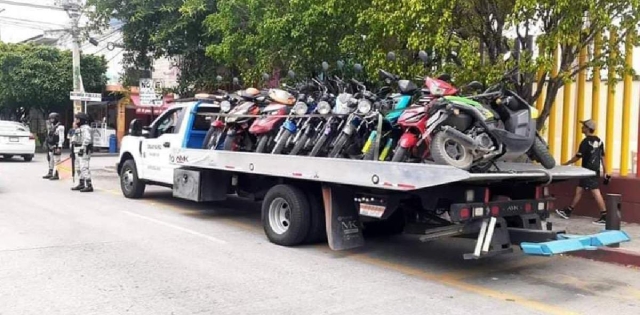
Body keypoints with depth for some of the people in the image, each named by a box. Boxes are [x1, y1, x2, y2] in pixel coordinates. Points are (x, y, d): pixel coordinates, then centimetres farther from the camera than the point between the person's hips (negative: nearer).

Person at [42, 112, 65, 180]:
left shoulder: (60, 127, -12)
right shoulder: (51, 127, 16)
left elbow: (61, 138, -16)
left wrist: (59, 147, -20)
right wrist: (48, 145, 20)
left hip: (56, 147, -9)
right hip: (50, 146, 10)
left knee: (56, 161, -8)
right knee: (50, 160, 16)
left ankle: (56, 175, -5)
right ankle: (50, 173, 26)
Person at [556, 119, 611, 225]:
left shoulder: (586, 141, -14)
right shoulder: (599, 141, 11)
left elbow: (577, 157, -11)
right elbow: (602, 157, 12)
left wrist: (565, 164, 2)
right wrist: (605, 172, 14)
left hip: (589, 171, -9)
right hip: (595, 171, 9)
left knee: (596, 193, -8)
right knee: (579, 190, 14)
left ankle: (604, 217, -7)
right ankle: (567, 212, 21)